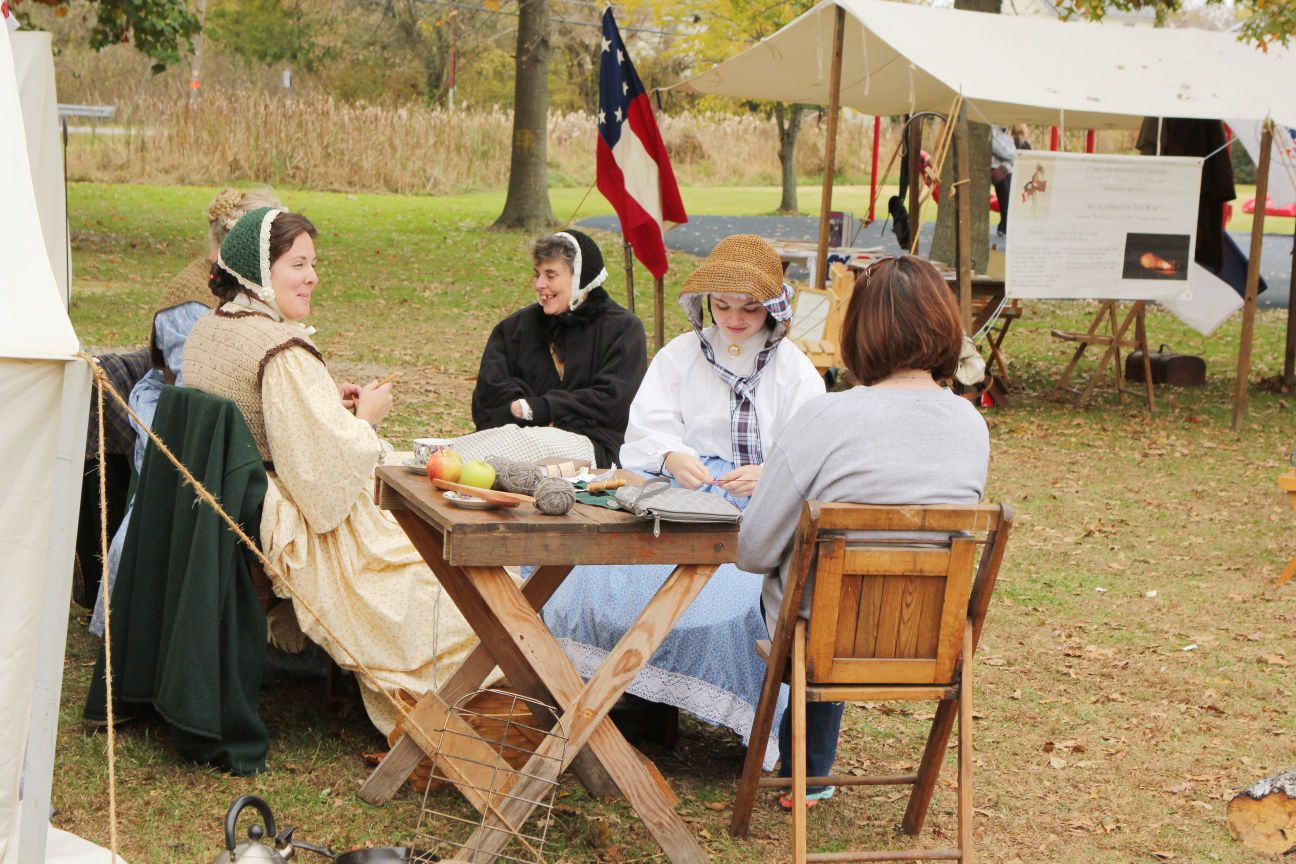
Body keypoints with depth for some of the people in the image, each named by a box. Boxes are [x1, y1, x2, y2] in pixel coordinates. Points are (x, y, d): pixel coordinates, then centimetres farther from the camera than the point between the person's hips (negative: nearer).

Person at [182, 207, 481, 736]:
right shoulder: (282, 350, -26)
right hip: (291, 535, -10)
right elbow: (327, 463, -26)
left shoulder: (204, 332, 4)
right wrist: (366, 416, -8)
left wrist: (327, 402, 12)